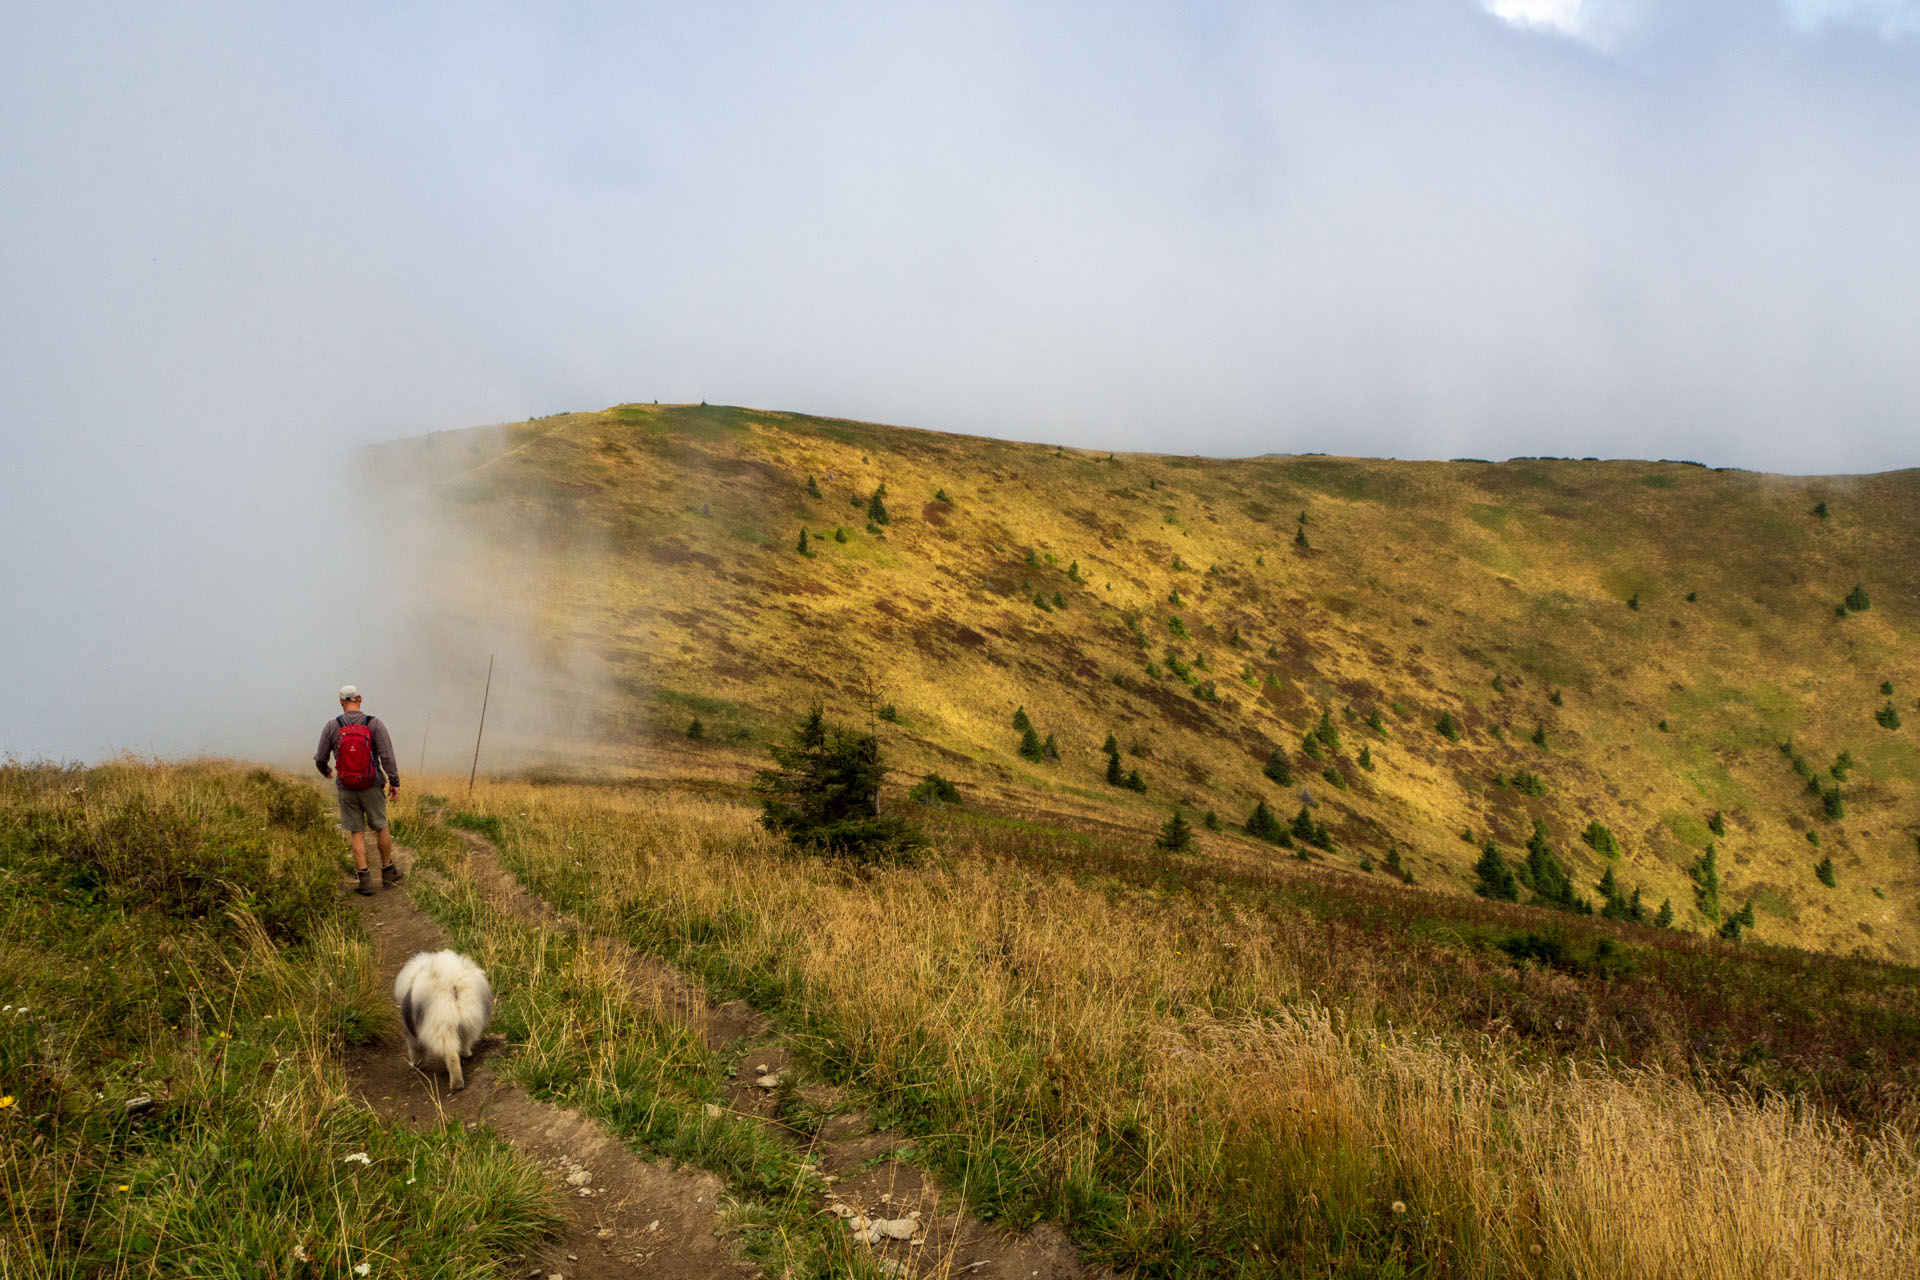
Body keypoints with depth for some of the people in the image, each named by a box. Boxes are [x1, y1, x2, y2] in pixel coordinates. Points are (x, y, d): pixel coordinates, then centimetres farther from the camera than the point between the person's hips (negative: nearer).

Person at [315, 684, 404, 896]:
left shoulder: (332, 726, -4)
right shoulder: (374, 724, -8)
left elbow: (320, 758, 3)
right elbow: (387, 755, -14)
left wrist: (326, 771, 25)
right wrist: (394, 782, -7)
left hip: (346, 789, 1)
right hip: (371, 786, -1)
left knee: (356, 833, 7)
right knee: (380, 827, 15)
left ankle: (365, 880, 1)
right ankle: (388, 872, 26)